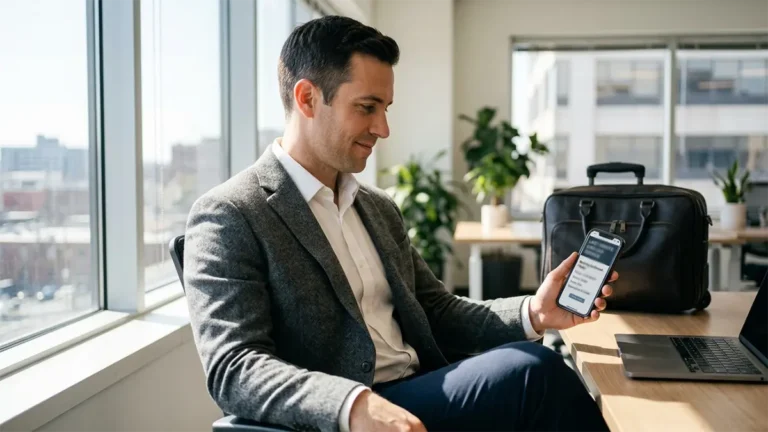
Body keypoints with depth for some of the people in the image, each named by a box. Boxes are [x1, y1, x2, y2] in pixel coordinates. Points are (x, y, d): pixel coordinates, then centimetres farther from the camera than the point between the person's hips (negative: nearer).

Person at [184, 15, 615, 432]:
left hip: (423, 395, 7)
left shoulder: (380, 207, 17)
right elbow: (233, 368, -16)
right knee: (534, 372, -23)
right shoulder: (229, 216, -7)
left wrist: (531, 313, -1)